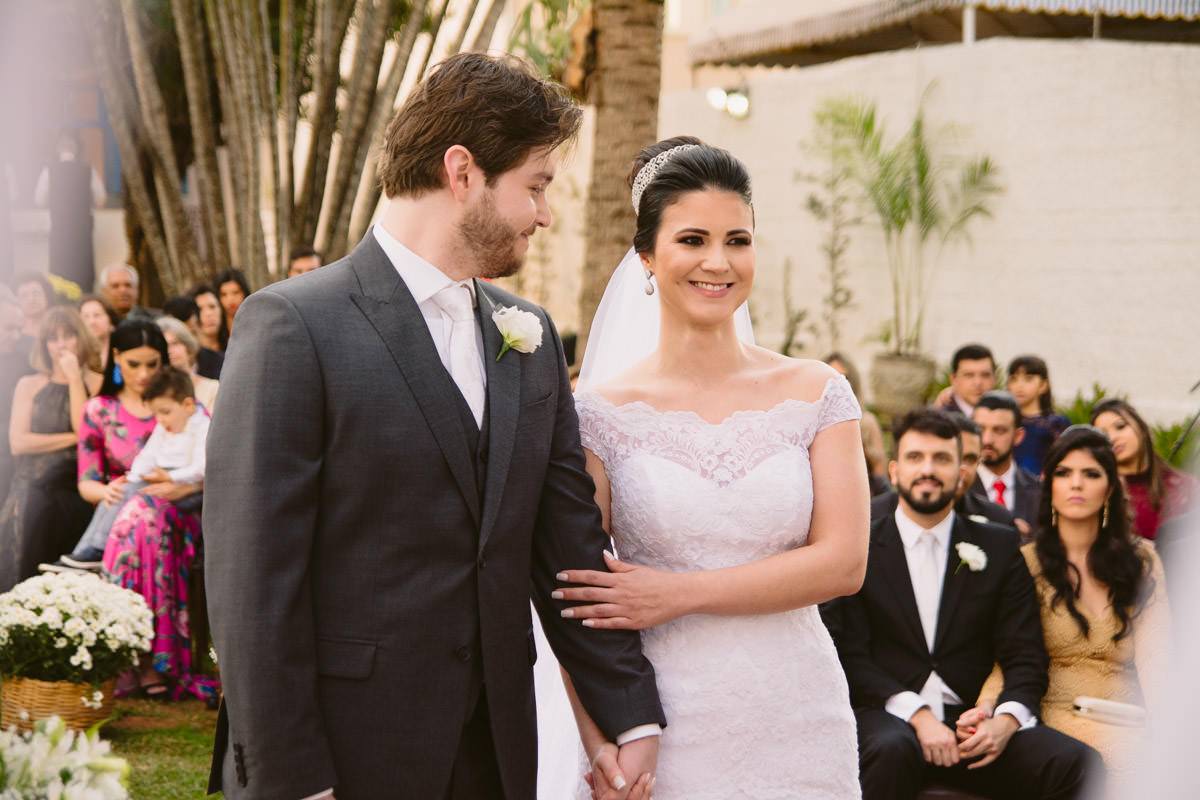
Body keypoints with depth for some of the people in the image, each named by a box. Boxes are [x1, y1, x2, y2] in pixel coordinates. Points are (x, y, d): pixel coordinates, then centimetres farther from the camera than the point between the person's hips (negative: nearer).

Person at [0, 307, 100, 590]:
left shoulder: (96, 383, 6)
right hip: (33, 492, 1)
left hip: (77, 494, 0)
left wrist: (75, 378, -7)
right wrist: (74, 438, -8)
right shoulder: (29, 385, 7)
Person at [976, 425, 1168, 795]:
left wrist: (1163, 725, -17)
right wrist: (986, 710, -23)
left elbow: (1154, 655, 2)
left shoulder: (1140, 560, 14)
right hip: (1057, 716, -3)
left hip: (1129, 721, 3)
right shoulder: (1025, 563, 6)